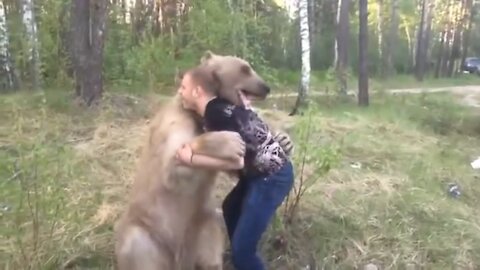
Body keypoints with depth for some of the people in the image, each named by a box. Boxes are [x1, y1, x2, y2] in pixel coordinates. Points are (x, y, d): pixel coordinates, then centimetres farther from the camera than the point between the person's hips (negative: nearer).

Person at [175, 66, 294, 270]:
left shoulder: (216, 113, -22)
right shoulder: (216, 106, 6)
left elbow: (235, 161, -27)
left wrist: (192, 159, -21)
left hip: (272, 178, -11)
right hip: (261, 173, 11)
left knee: (242, 250, -9)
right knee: (230, 208, 33)